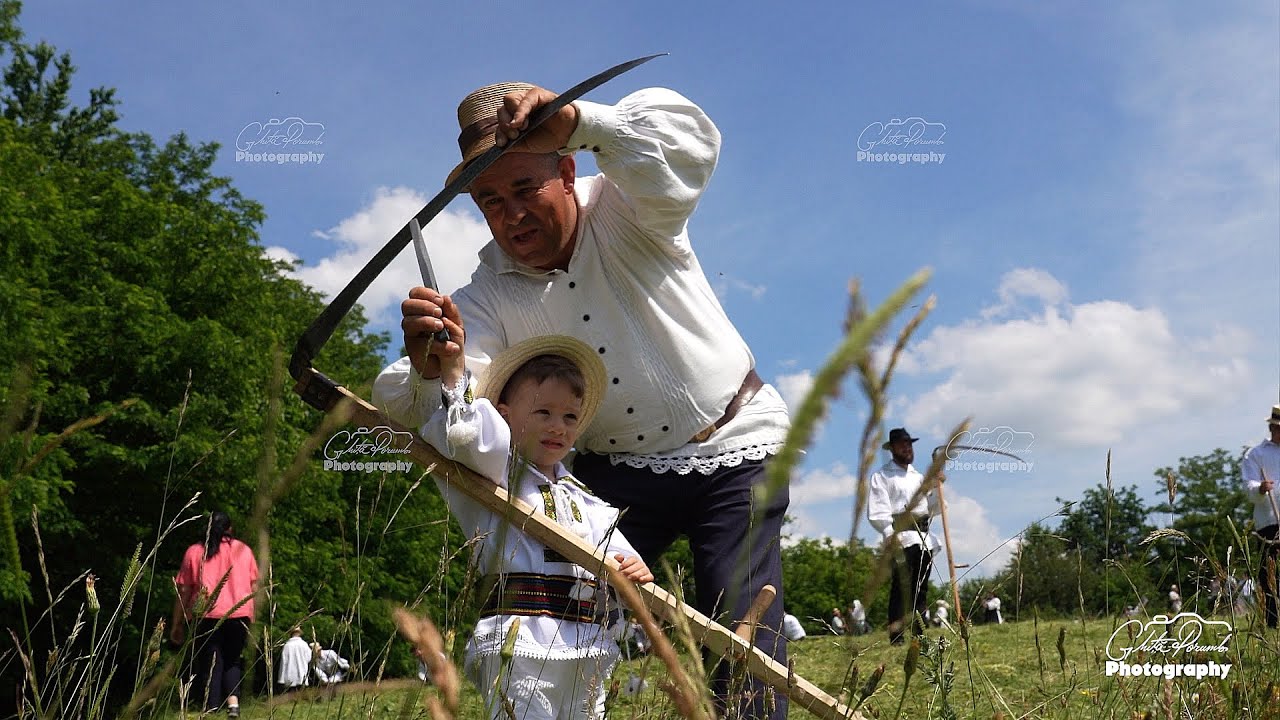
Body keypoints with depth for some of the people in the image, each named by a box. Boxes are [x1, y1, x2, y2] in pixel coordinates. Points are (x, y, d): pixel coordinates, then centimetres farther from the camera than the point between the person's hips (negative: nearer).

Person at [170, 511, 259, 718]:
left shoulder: (194, 552, 8)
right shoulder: (243, 550, 12)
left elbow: (183, 590, 6)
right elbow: (254, 586, 10)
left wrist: (177, 624, 10)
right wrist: (251, 616, 17)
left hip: (206, 616, -1)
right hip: (239, 615, 1)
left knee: (210, 664, 3)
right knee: (232, 660, 16)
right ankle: (233, 701, -5)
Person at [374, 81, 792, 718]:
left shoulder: (623, 207, -13)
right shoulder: (488, 296, -7)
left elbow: (688, 143, -35)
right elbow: (450, 419, -24)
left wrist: (575, 121, -51)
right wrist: (431, 372, -48)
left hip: (733, 450, -3)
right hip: (616, 473, 3)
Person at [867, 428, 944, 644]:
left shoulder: (918, 477, 24)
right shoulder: (882, 476, 4)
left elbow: (933, 508, 19)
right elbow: (876, 512, -7)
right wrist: (891, 533, -19)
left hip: (924, 537, 7)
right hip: (900, 536, -7)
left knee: (920, 589, 7)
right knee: (901, 586, -14)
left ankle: (919, 635, 11)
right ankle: (896, 637, -16)